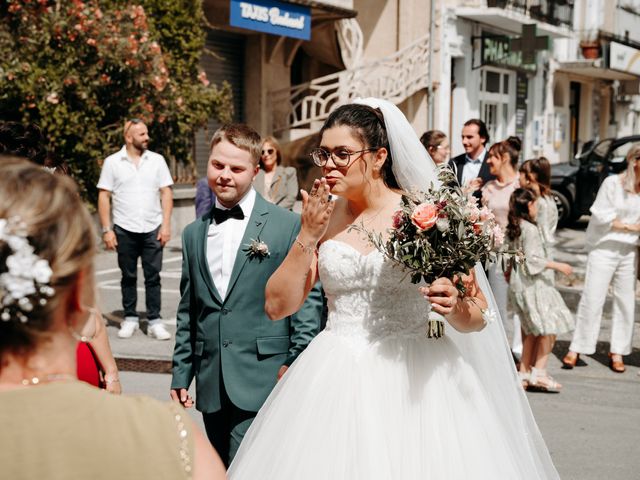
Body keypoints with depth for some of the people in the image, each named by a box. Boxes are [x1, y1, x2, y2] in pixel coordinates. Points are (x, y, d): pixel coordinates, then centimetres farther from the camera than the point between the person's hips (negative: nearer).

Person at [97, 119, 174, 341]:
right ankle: (130, 318, 20)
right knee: (128, 277, 9)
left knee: (153, 276, 1)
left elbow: (166, 193, 4)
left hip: (153, 229, 1)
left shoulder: (157, 160, 5)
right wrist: (106, 229, -5)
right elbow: (104, 197, 1)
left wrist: (166, 224, -5)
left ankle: (154, 321, 6)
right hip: (125, 230, 0)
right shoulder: (112, 162, 1)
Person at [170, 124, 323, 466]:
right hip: (210, 385, 5)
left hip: (262, 383, -5)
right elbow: (187, 311, 16)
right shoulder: (193, 234, 13)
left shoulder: (289, 226, -3)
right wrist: (181, 374, 13)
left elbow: (309, 296, -5)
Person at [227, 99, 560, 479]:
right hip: (336, 381, 3)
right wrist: (307, 236, -6)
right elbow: (278, 305, 2)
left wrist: (455, 307, -25)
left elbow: (478, 317, -3)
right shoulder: (324, 216, 5)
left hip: (411, 379, -3)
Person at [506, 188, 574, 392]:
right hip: (531, 284, -10)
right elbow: (533, 260, -20)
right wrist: (558, 266, -14)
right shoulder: (531, 230, -16)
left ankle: (524, 373, 17)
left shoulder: (513, 229, 11)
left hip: (518, 282, 10)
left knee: (532, 331, 15)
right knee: (549, 327, -5)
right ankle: (539, 372, -8)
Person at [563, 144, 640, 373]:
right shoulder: (612, 183, -7)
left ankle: (617, 352, 14)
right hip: (604, 249, -4)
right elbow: (602, 216, -10)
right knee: (592, 299, -4)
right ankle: (576, 349, 4)